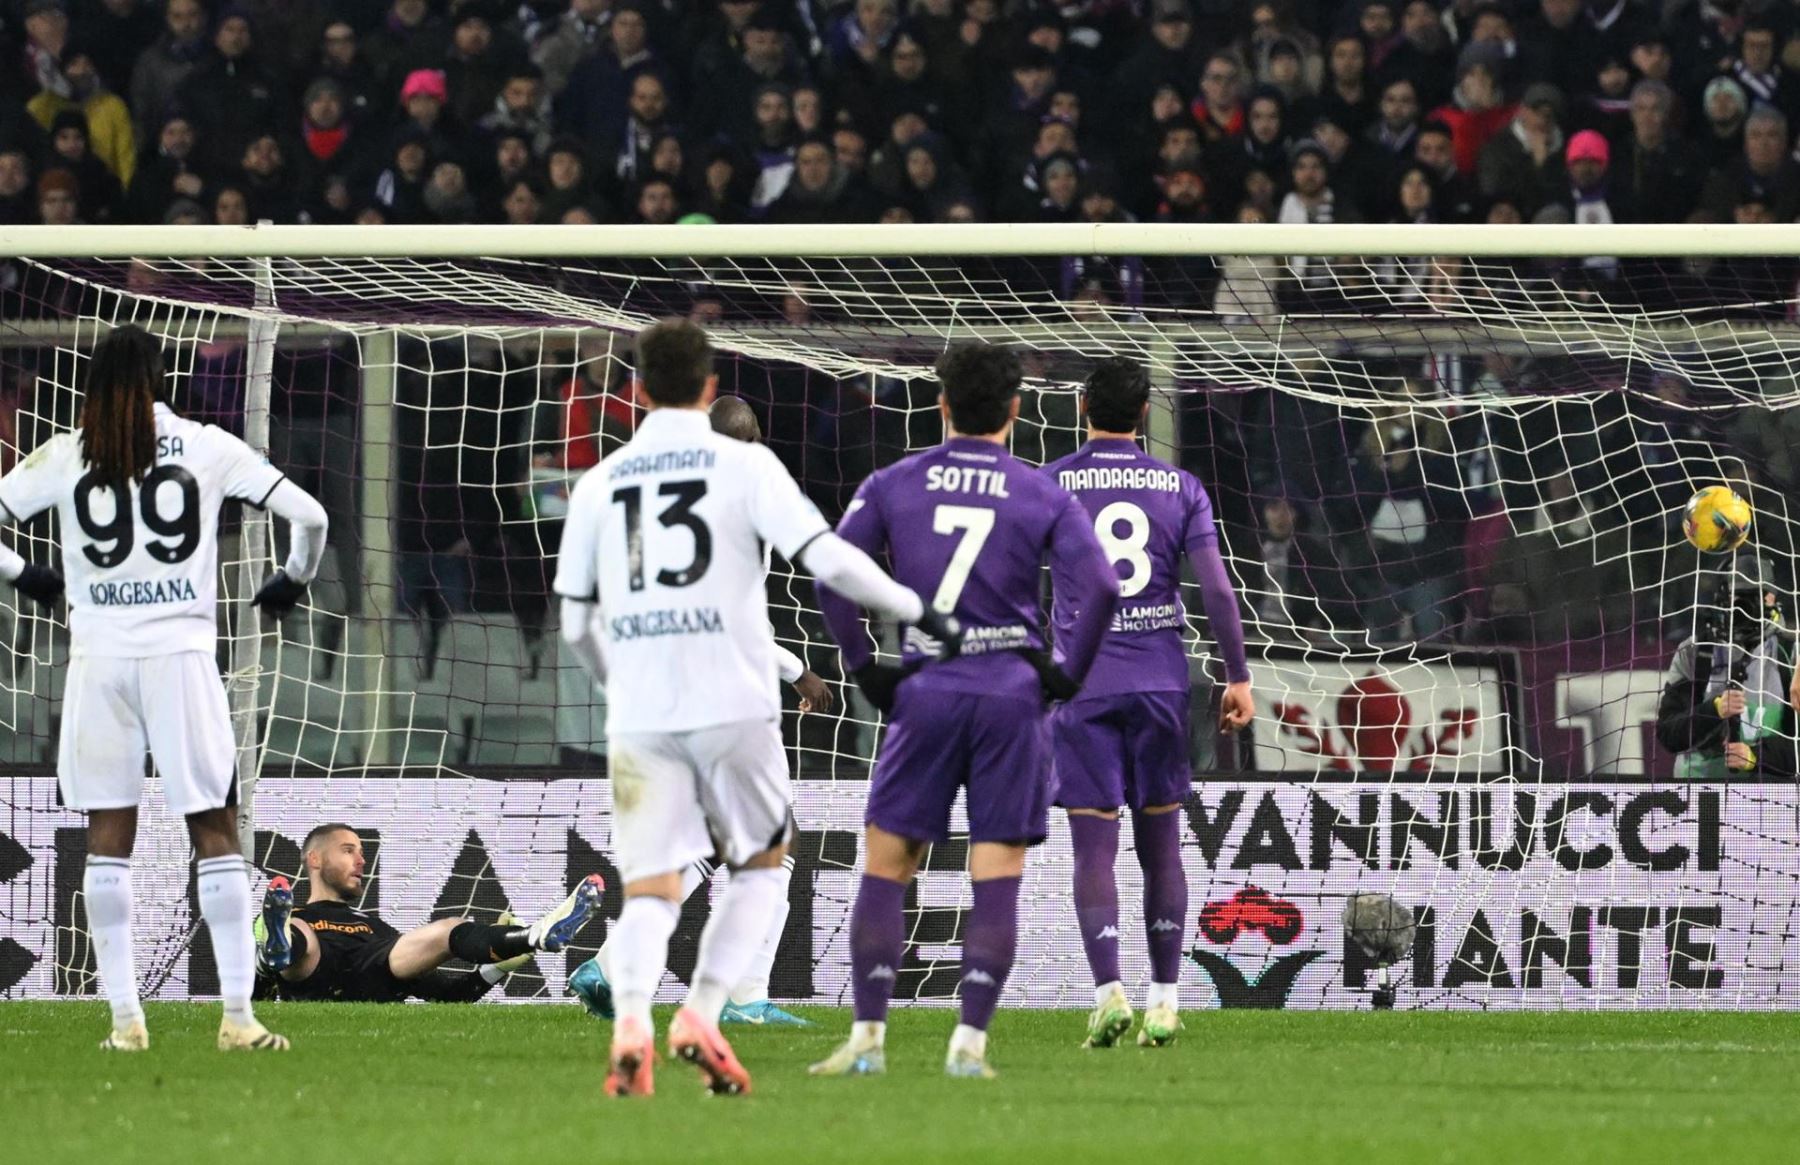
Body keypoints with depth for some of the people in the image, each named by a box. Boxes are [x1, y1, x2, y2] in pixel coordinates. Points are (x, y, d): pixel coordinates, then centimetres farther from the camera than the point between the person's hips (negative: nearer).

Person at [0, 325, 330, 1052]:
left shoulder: (66, 456, 4)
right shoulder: (206, 448, 1)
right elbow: (307, 515, -1)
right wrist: (292, 580, 18)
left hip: (97, 657, 1)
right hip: (180, 649, -1)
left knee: (108, 839, 7)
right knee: (215, 830, 3)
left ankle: (125, 1017, 3)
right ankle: (238, 1013, -3)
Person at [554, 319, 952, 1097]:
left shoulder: (599, 485, 10)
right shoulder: (746, 467, 0)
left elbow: (576, 623, 14)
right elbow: (828, 559, -10)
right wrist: (919, 612, 2)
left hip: (639, 713, 2)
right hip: (731, 707, -2)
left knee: (649, 888, 2)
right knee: (759, 867, 16)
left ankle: (631, 1022, -25)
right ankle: (701, 1014, -4)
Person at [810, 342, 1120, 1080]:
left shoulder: (893, 485, 4)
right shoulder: (1043, 496, 2)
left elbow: (831, 575, -3)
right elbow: (1098, 587, -9)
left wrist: (862, 666, 4)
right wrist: (1066, 673, 2)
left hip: (925, 688, 0)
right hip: (1011, 689, 0)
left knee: (885, 867, 6)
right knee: (997, 879, 2)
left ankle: (868, 1036, 1)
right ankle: (970, 1041, -4)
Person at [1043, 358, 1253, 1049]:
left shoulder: (1048, 485, 0)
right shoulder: (1181, 489, 4)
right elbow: (1217, 587, -2)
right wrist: (1238, 676, 4)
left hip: (1081, 682, -2)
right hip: (1161, 681, 2)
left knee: (1094, 849, -3)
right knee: (1160, 846, 11)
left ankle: (1108, 993, -19)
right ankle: (1164, 1003, 11)